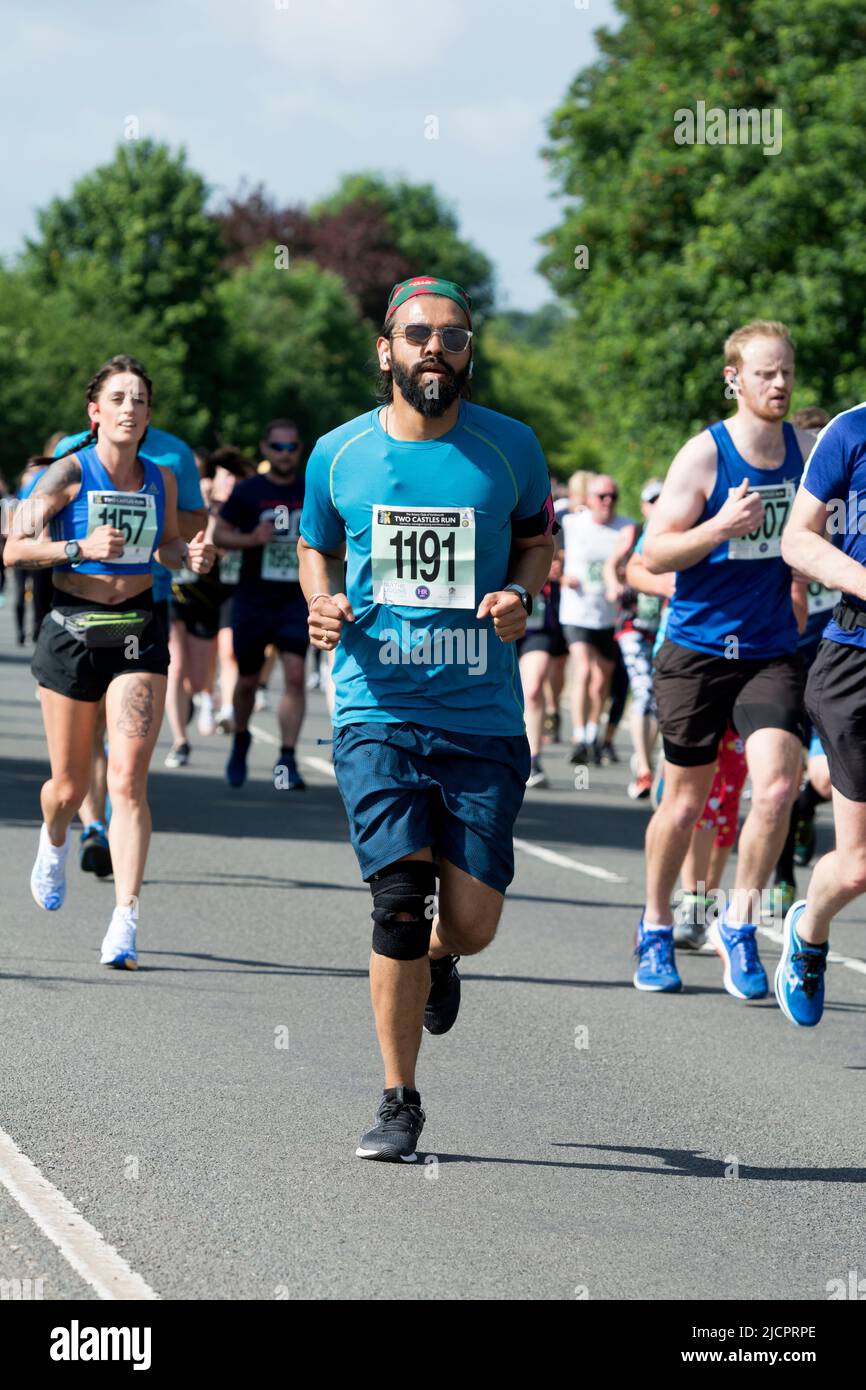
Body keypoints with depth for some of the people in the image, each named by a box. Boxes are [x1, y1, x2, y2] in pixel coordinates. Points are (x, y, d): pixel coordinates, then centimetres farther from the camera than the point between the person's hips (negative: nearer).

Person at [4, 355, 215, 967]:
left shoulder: (160, 479, 3)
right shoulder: (70, 473, -7)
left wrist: (191, 555, -1)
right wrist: (79, 548, -22)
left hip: (139, 631, 1)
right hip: (72, 629, -1)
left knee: (129, 779, -12)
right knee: (70, 784, 10)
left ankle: (125, 923, -15)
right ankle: (54, 841, 48)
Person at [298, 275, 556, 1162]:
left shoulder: (510, 448, 2)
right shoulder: (338, 455, 3)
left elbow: (537, 538, 17)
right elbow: (315, 548, 19)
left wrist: (520, 595, -4)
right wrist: (324, 603, -2)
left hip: (483, 716, 0)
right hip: (376, 709, 0)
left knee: (471, 921, -3)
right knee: (399, 901, -12)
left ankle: (438, 957, 37)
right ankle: (399, 1104, 3)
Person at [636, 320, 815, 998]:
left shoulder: (808, 449, 2)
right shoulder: (703, 455, -9)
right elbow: (655, 554, -10)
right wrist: (722, 526, -25)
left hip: (773, 653, 2)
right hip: (697, 651, -2)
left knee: (776, 788, -16)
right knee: (685, 801, 7)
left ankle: (739, 923, 1)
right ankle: (656, 929, 28)